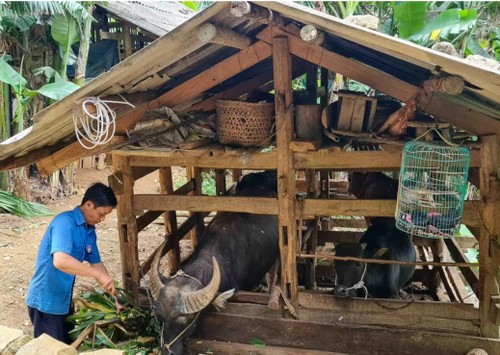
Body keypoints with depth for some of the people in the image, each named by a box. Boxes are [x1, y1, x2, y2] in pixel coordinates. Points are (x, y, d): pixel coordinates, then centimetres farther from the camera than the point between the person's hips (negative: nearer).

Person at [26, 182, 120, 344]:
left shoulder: (90, 231, 4)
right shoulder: (65, 222, -22)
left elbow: (96, 263, 12)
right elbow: (60, 261, -37)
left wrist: (113, 296, 7)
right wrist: (98, 275, -32)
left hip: (64, 300, 8)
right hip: (46, 301, -8)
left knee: (69, 346, 18)